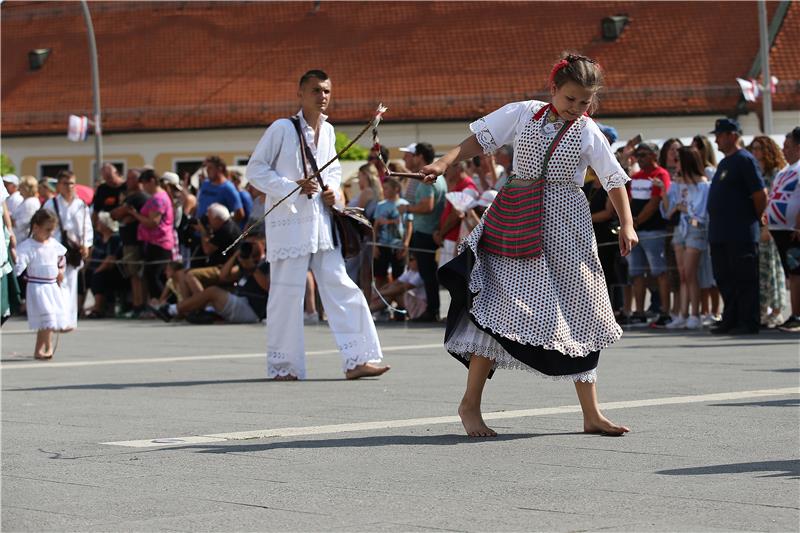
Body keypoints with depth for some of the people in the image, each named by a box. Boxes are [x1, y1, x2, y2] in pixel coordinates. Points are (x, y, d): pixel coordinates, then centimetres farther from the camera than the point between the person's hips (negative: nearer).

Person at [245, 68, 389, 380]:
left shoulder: (328, 131, 12)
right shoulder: (282, 129, -7)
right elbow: (255, 170, -6)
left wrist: (332, 189, 4)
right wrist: (293, 187, -17)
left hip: (321, 222, 6)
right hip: (289, 222, -6)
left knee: (341, 288, 2)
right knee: (287, 292, -3)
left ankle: (356, 360, 4)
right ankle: (282, 365, 8)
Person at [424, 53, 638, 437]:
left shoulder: (588, 132, 3)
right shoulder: (522, 114, 2)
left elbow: (615, 180, 6)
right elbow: (478, 140, 5)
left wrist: (626, 224, -3)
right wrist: (444, 163, -8)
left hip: (566, 232, 1)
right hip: (516, 225, -1)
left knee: (579, 316, 4)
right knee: (502, 304, -8)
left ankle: (592, 415, 11)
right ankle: (470, 404, 3)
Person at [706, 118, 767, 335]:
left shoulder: (744, 160, -10)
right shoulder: (724, 163, 18)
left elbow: (760, 195, -15)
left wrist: (754, 219, -5)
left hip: (741, 234, -9)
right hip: (720, 233, 9)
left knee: (744, 279, -5)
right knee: (724, 279, 11)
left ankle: (748, 323, -2)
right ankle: (730, 321, 18)